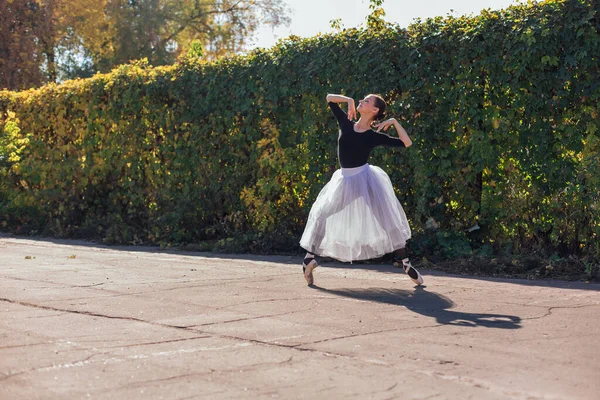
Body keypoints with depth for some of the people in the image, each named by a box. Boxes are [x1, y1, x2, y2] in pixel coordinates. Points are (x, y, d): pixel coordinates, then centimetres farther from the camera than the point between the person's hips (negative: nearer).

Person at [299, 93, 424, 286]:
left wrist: (394, 122, -8)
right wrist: (349, 100, -1)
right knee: (322, 216, 2)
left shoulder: (375, 136, -2)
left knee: (388, 220, -5)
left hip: (365, 179, -3)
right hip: (345, 180, 3)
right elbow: (330, 98, 8)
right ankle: (309, 258, 12)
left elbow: (406, 143, -6)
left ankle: (406, 264, 3)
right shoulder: (346, 123, 5)